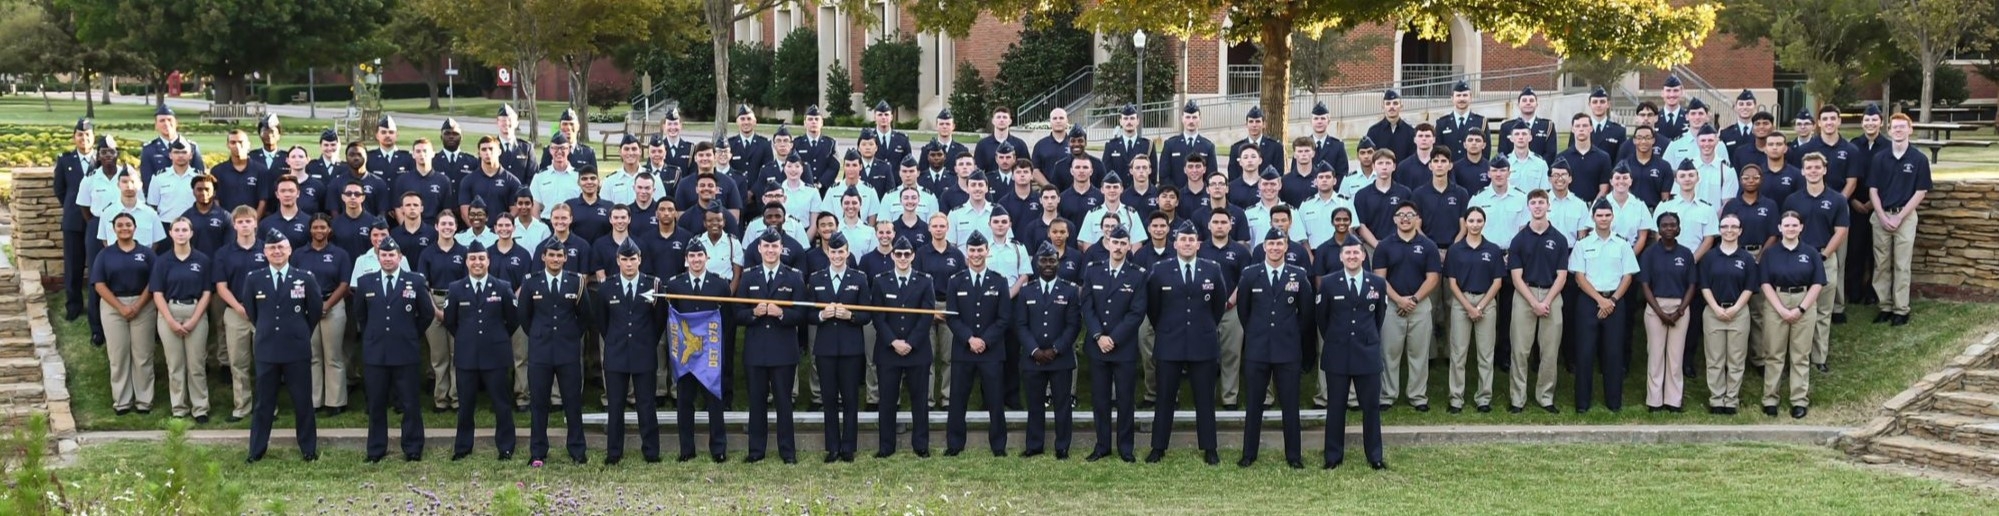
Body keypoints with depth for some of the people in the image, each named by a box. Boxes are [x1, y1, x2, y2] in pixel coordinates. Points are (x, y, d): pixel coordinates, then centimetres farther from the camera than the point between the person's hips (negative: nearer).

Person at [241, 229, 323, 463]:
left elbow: (314, 311, 10)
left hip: (298, 350, -1)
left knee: (303, 401, 5)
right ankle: (256, 451, 13)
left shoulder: (306, 279, -1)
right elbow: (250, 311, 15)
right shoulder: (254, 279, 2)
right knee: (264, 402, 6)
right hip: (266, 349, 1)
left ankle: (309, 449, 14)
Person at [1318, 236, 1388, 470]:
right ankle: (1334, 457, 12)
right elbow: (1321, 317, 8)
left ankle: (1375, 457, 12)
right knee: (1336, 407, 5)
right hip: (1337, 354, -1)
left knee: (1371, 406, 4)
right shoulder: (1328, 283, -2)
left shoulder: (1378, 283, 2)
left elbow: (1380, 315, 14)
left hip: (1368, 353, 1)